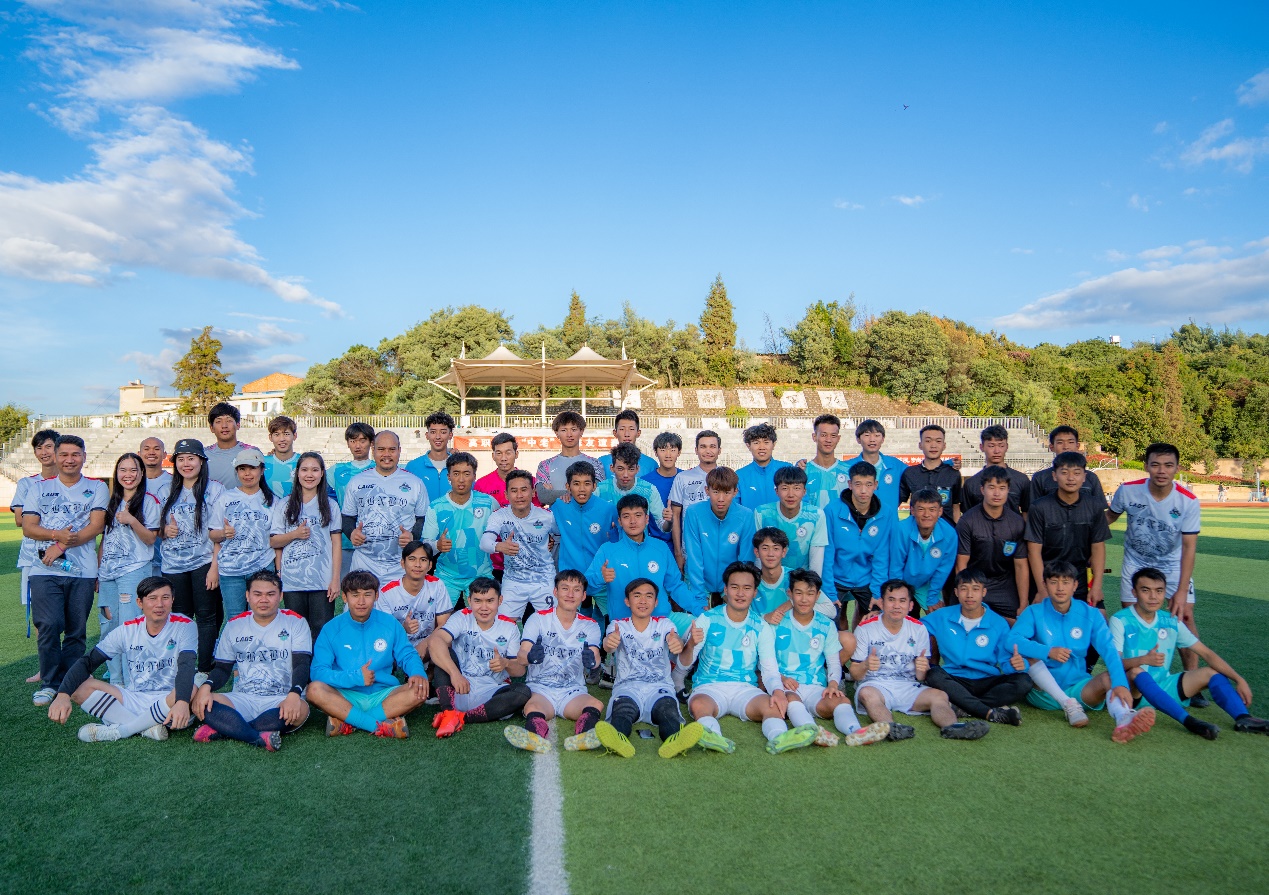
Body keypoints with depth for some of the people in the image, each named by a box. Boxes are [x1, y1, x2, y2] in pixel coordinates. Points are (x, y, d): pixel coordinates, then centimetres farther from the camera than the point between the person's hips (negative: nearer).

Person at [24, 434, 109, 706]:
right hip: (44, 571, 1)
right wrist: (57, 535, -15)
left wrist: (62, 546, -13)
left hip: (82, 571, -1)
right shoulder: (39, 488, 13)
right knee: (49, 625, -9)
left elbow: (96, 526, -3)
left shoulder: (97, 488, 8)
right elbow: (28, 527, 4)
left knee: (76, 631, 3)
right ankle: (49, 683, 6)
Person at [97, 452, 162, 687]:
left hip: (134, 570, -6)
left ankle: (131, 682, -2)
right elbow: (104, 538, 18)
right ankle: (115, 680, 17)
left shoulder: (148, 500, -1)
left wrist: (132, 521, -21)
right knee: (108, 625, 7)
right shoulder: (112, 502, 15)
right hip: (107, 572, 6)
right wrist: (97, 571, 14)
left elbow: (150, 538, -6)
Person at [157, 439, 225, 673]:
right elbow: (159, 528, 23)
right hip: (172, 565, 5)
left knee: (206, 617, -3)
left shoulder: (214, 489, -2)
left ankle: (205, 670, 1)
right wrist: (165, 530, -2)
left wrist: (215, 566, -14)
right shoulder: (169, 493, 14)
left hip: (203, 563, -5)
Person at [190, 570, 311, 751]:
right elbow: (222, 668, 14)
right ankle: (260, 738, -35)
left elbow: (302, 664, -6)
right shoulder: (234, 625, 13)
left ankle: (222, 729, -26)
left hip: (281, 700, -2)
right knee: (201, 704, -25)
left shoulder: (295, 622, 3)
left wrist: (294, 694, -26)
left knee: (300, 710, -36)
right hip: (242, 699, 3)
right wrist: (206, 687, -10)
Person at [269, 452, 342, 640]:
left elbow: (336, 544, 4)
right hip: (292, 581, 1)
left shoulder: (330, 506, 7)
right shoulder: (284, 505, 8)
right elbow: (273, 542, 8)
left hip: (322, 582, -1)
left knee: (322, 630, -2)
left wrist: (336, 579, -2)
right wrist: (295, 534, -11)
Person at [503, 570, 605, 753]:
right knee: (532, 707, -35)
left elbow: (595, 656, -9)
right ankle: (539, 737, -64)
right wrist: (529, 656, -36)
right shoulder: (538, 619, 5)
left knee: (596, 705, -30)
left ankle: (581, 736, -59)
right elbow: (521, 656, -10)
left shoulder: (589, 626, 10)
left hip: (573, 692, 2)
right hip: (539, 688, -1)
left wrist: (592, 659, -35)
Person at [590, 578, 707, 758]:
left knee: (668, 707, -34)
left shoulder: (664, 624, 17)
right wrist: (609, 643, -39)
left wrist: (677, 643, -36)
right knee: (623, 708, -36)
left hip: (660, 686, 1)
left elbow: (674, 638, -8)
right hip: (627, 686, -1)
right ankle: (618, 738, -67)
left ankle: (674, 739, -66)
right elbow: (609, 642, -11)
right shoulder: (618, 625, 14)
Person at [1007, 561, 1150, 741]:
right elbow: (1011, 640, -18)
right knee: (1029, 653, -24)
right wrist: (1047, 651, -33)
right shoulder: (1034, 612, -2)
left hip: (1077, 689, 1)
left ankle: (1123, 719, -57)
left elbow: (1109, 651, -11)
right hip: (1044, 691, -1)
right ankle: (1069, 705, -28)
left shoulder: (1090, 614, 3)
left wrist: (1120, 684, -29)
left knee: (1109, 677, -26)